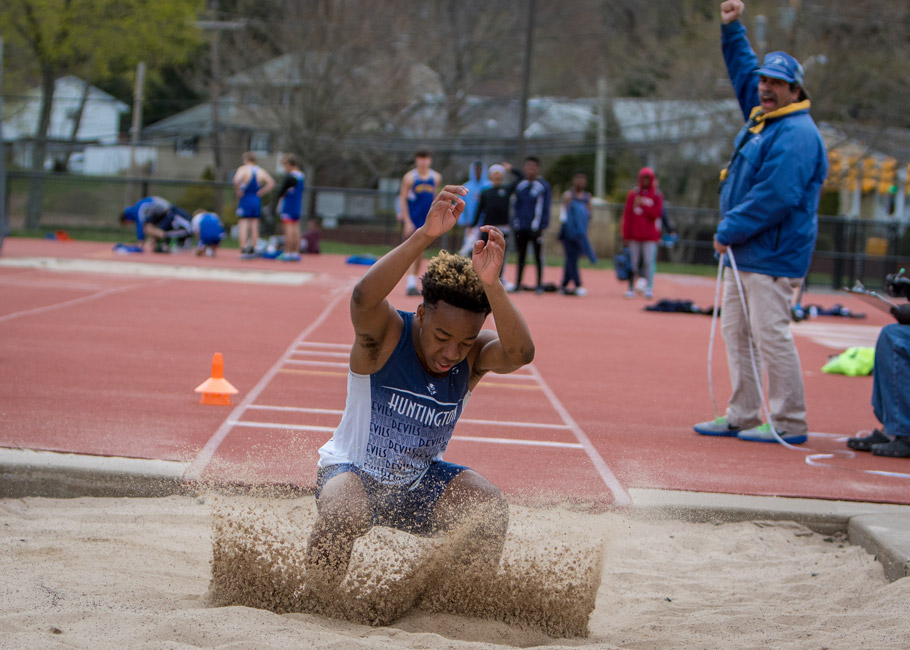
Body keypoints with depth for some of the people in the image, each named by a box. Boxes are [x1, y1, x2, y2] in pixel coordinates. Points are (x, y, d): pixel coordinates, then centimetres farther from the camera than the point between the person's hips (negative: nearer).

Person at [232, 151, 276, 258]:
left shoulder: (242, 169, -7)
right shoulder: (261, 171, 7)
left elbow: (236, 180, -25)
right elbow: (271, 183, 3)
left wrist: (238, 192, -11)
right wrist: (261, 192, 5)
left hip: (245, 199, -4)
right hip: (257, 200, 4)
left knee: (242, 225, -3)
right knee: (254, 226, 10)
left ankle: (243, 249, -12)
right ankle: (252, 250, 12)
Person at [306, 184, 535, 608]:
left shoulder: (475, 354, -14)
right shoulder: (386, 335, -22)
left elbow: (519, 354, -38)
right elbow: (364, 298, -47)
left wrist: (490, 285, -55)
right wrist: (424, 237, -59)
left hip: (420, 484, 4)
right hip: (354, 472, -4)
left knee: (490, 510, -21)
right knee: (342, 512, -36)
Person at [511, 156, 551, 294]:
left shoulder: (543, 186, -1)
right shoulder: (520, 185, 11)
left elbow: (545, 208, -2)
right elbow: (515, 205, 14)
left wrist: (542, 226, -8)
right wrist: (515, 223, 6)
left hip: (535, 229, -4)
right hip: (520, 228, 4)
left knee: (538, 256, 2)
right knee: (521, 256, 8)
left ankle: (539, 284, 7)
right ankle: (518, 284, 12)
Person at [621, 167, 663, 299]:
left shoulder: (657, 195, 4)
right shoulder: (633, 194, 6)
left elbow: (656, 214, -8)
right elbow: (627, 215, 4)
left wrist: (642, 204, -15)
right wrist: (626, 234, -1)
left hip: (650, 235, -1)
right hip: (634, 235, 1)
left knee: (649, 262, -9)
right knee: (633, 262, 2)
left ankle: (649, 288, -5)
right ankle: (631, 288, 9)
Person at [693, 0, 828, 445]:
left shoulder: (796, 134, -15)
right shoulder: (761, 117, 13)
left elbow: (775, 197, -23)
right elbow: (744, 72, 31)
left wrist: (729, 230, -16)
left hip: (772, 255, -10)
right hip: (743, 253, 10)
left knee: (771, 335, -10)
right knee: (736, 332, 12)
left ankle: (790, 423, -5)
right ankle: (743, 416, 17)